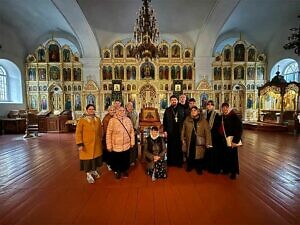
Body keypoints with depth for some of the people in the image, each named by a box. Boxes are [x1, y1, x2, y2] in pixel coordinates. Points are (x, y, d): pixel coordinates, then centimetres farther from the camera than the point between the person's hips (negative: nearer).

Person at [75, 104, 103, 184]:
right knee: (87, 159, 7)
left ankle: (94, 170, 42)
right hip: (87, 144, -4)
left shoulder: (98, 119, 1)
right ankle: (89, 174, 28)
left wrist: (100, 140, 15)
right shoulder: (82, 120, -11)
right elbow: (78, 133, -11)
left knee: (95, 157, 17)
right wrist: (79, 144, -16)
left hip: (97, 144, 4)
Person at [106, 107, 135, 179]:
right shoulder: (112, 120, -11)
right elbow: (108, 134, -9)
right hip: (116, 146, -3)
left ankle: (124, 170, 42)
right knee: (116, 160, 14)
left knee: (125, 160, 17)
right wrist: (109, 146, -8)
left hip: (126, 145, 3)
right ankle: (117, 171, 40)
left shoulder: (128, 120, 1)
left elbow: (132, 131, 7)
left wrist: (132, 142, 7)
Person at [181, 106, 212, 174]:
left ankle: (199, 168, 27)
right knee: (189, 154, 14)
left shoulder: (203, 121, -3)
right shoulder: (187, 120, 3)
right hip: (190, 141, 2)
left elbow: (207, 132, -6)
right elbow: (183, 130, 9)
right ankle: (189, 166, 36)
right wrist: (183, 139, 7)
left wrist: (208, 143, -11)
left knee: (199, 155, 5)